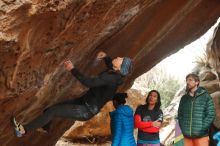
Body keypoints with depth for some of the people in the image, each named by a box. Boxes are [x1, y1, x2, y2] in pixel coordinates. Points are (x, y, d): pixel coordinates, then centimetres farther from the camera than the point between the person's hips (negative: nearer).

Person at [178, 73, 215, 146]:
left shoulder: (205, 96, 1)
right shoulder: (184, 98, 14)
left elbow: (210, 115, -4)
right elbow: (180, 115, 16)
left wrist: (201, 129, -12)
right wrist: (183, 129, 1)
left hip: (201, 136, -4)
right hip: (187, 136, 4)